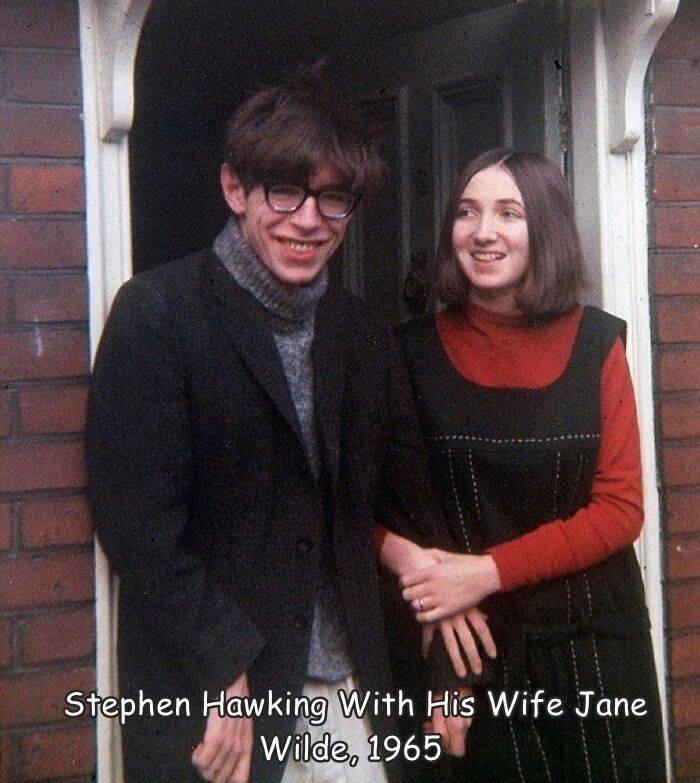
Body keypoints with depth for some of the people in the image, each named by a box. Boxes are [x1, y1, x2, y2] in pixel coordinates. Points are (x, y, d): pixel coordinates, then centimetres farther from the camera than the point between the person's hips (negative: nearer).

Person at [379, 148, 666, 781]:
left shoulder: (595, 342, -4)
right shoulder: (417, 349, -3)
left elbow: (621, 508, -7)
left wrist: (489, 570, -17)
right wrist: (401, 553, -19)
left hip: (592, 637, 1)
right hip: (473, 641, 0)